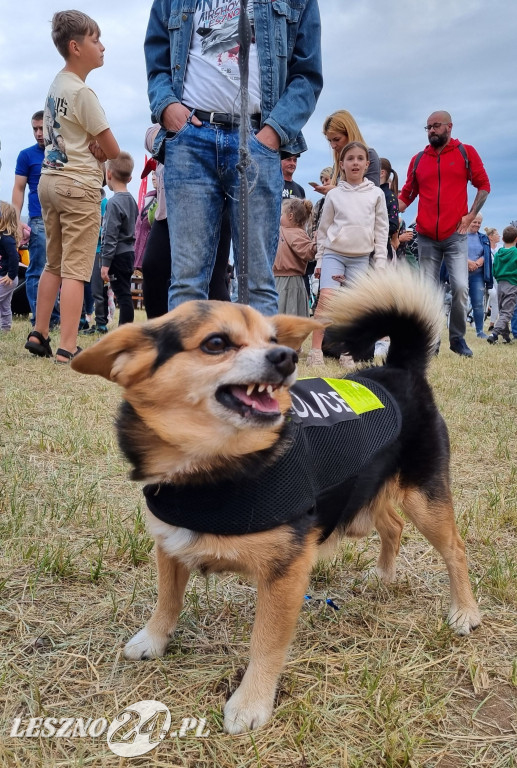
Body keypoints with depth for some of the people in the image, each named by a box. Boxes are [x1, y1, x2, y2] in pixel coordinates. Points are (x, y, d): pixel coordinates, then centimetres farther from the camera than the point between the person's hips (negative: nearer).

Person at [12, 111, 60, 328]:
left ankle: (57, 318, 14)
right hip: (39, 221, -3)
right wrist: (17, 221, -9)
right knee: (38, 272, -4)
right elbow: (19, 189, 2)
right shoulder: (27, 155, 5)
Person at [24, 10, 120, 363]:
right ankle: (67, 347, -11)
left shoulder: (56, 85, 14)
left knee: (54, 265, 16)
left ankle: (39, 334, 22)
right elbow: (113, 151, -11)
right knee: (75, 270, -9)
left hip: (50, 180, 9)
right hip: (79, 186, -9)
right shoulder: (82, 92, -13)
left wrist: (91, 142, 0)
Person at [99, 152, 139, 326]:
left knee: (122, 294, -7)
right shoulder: (132, 200, 10)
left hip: (118, 255, -9)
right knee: (124, 294, 13)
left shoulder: (114, 203, -15)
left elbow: (110, 236, -18)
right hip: (129, 253, 9)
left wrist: (105, 263, -16)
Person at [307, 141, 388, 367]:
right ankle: (315, 351, -12)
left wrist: (380, 262, 1)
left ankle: (347, 353, 11)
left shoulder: (376, 194, 5)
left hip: (361, 258, 1)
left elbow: (381, 230, 6)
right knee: (326, 298, -17)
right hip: (333, 254, -1)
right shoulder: (334, 194, 4)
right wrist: (320, 261, 7)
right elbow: (323, 229, 8)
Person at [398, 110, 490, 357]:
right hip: (426, 237, 2)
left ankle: (458, 338, 6)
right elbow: (407, 195, 11)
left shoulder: (466, 153, 3)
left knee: (460, 286, -12)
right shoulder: (418, 160, 9)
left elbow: (483, 185, 5)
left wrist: (471, 215, -5)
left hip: (455, 235, -2)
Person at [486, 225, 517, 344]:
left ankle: (506, 336, 17)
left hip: (500, 284, 5)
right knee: (507, 313, -6)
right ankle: (494, 333, -24)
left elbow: (494, 272, 8)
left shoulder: (498, 254, 3)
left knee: (502, 311, 15)